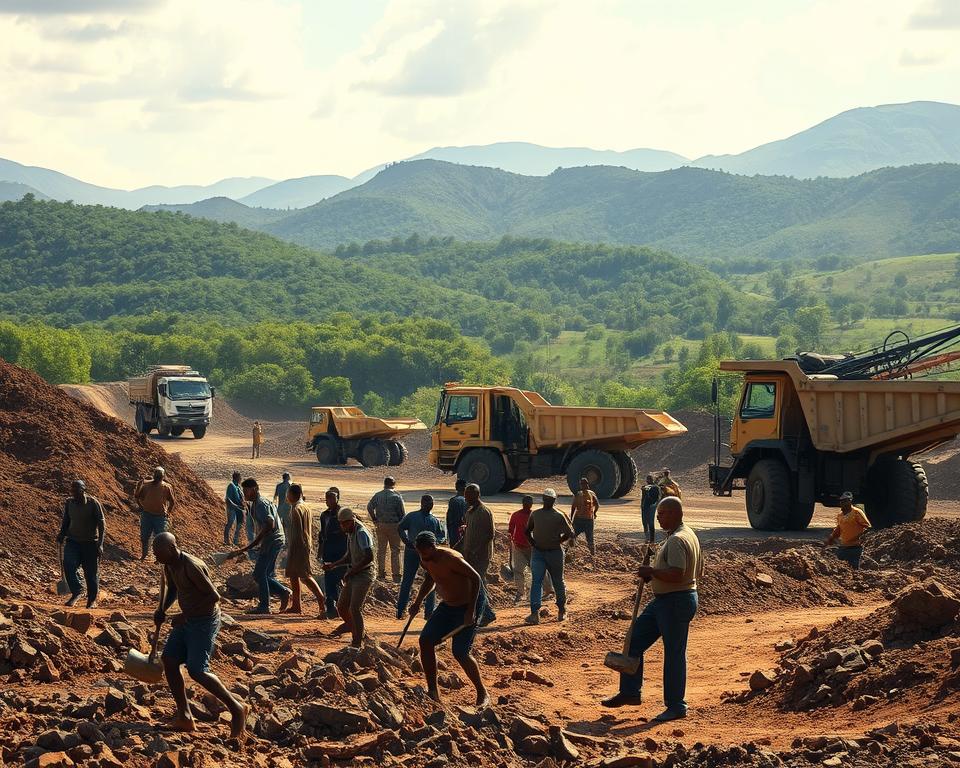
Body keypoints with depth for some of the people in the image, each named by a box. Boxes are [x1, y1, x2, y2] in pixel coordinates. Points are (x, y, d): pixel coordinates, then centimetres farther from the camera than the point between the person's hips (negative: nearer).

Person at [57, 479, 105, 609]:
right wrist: (62, 534, -1)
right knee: (68, 564, -22)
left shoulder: (93, 503, -11)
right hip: (73, 541, 3)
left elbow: (102, 524, -9)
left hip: (90, 543, -3)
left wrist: (100, 544, -16)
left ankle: (92, 600, 22)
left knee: (91, 573, 4)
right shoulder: (69, 503, 1)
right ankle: (76, 592, -8)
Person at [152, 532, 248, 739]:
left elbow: (214, 596, -25)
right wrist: (162, 610, 5)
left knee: (197, 671, -15)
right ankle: (185, 717, 10)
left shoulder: (192, 567, -26)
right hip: (187, 620, 9)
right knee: (168, 659, 4)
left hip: (205, 620, -9)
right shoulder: (169, 565, 2)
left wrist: (185, 615, -23)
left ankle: (237, 708, -3)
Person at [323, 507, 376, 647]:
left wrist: (350, 572, -19)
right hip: (353, 574, 9)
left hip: (364, 574, -9)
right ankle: (350, 625, 44)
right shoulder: (350, 533, 11)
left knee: (355, 609, -16)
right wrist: (333, 565, 13)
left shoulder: (361, 533, -19)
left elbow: (369, 558, -27)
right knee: (341, 606, 14)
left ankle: (357, 643, -10)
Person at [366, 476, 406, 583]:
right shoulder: (397, 497, -8)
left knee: (381, 550, 11)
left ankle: (381, 574, 13)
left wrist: (375, 520, 6)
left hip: (381, 525, 3)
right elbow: (402, 513, -7)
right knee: (395, 551, 3)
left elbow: (369, 507, -4)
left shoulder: (377, 495, 1)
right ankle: (396, 575, 2)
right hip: (394, 525, -3)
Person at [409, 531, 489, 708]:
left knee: (460, 653, -14)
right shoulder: (426, 561, -2)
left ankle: (482, 695, 4)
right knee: (425, 640, -1)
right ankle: (433, 692, 8)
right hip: (448, 605, 9)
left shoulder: (450, 559, -28)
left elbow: (476, 578, -26)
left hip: (468, 605, -9)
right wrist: (418, 602, 6)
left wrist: (471, 610, -29)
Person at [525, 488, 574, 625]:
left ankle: (562, 610, 26)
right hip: (538, 552, 2)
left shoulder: (559, 516, -5)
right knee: (536, 581, -10)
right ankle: (535, 613, -16)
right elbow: (528, 530, 18)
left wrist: (557, 542, -8)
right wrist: (532, 542, 3)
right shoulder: (535, 514, 6)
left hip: (554, 552, -2)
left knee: (558, 582, 10)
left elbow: (570, 534, -4)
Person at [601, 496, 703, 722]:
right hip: (662, 601, 11)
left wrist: (651, 572, -16)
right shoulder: (690, 536, 13)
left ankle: (676, 706, 8)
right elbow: (699, 571, 19)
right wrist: (655, 573, 15)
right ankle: (629, 692, 18)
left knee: (674, 654, -1)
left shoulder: (676, 541, -20)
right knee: (635, 641, 12)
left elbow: (676, 575, -31)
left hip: (675, 602, -11)